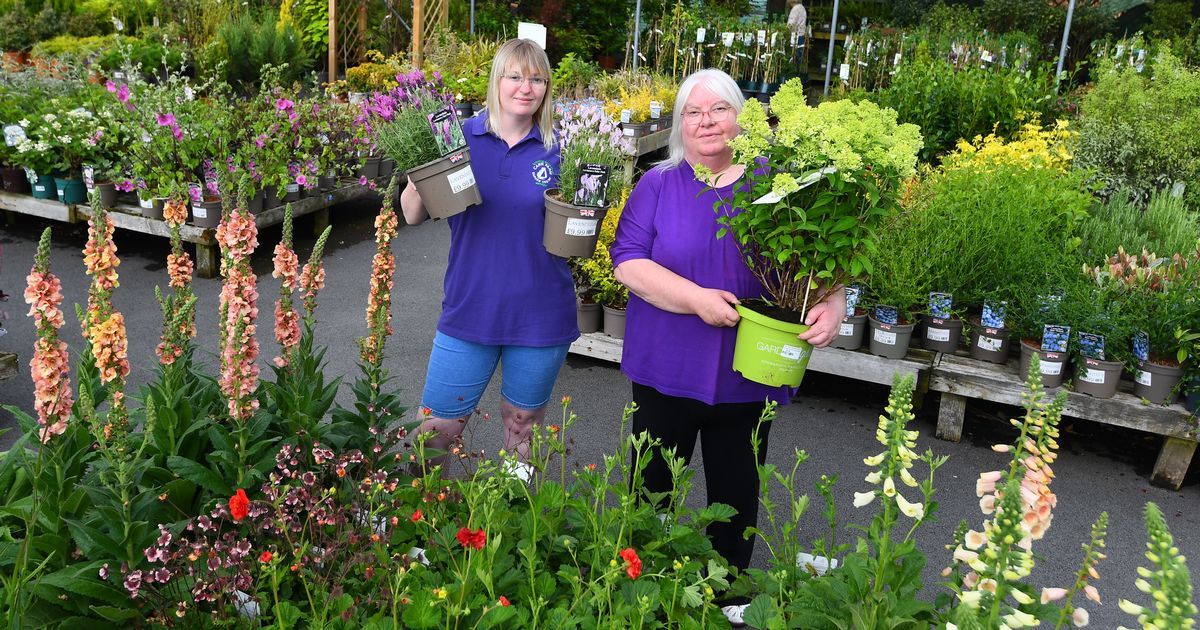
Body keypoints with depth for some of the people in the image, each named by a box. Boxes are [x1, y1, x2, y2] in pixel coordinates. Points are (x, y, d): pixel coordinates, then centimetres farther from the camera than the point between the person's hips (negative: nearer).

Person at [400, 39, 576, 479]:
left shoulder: (559, 149, -1)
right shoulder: (460, 138, -2)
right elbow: (412, 216, 0)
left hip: (540, 318, 0)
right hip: (469, 310, 0)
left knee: (523, 427, 18)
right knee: (435, 431, 6)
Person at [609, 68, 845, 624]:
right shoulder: (658, 185, -2)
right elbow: (627, 261, -11)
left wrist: (833, 305, -21)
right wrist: (698, 299, -23)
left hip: (747, 375, 1)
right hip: (666, 369, 0)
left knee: (736, 494, 17)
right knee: (651, 485, 17)